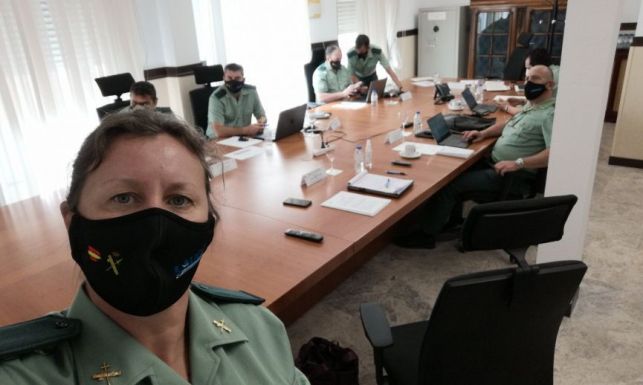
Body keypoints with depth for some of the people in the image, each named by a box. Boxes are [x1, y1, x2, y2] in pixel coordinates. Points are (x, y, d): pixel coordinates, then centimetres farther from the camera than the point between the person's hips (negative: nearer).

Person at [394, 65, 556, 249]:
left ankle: (425, 234, -3)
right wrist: (484, 133, 9)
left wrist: (518, 163, -33)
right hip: (495, 163, 10)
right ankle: (451, 219, 17)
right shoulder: (531, 106, 15)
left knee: (448, 185, -15)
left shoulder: (550, 114, -16)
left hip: (511, 176, -10)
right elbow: (508, 124, 28)